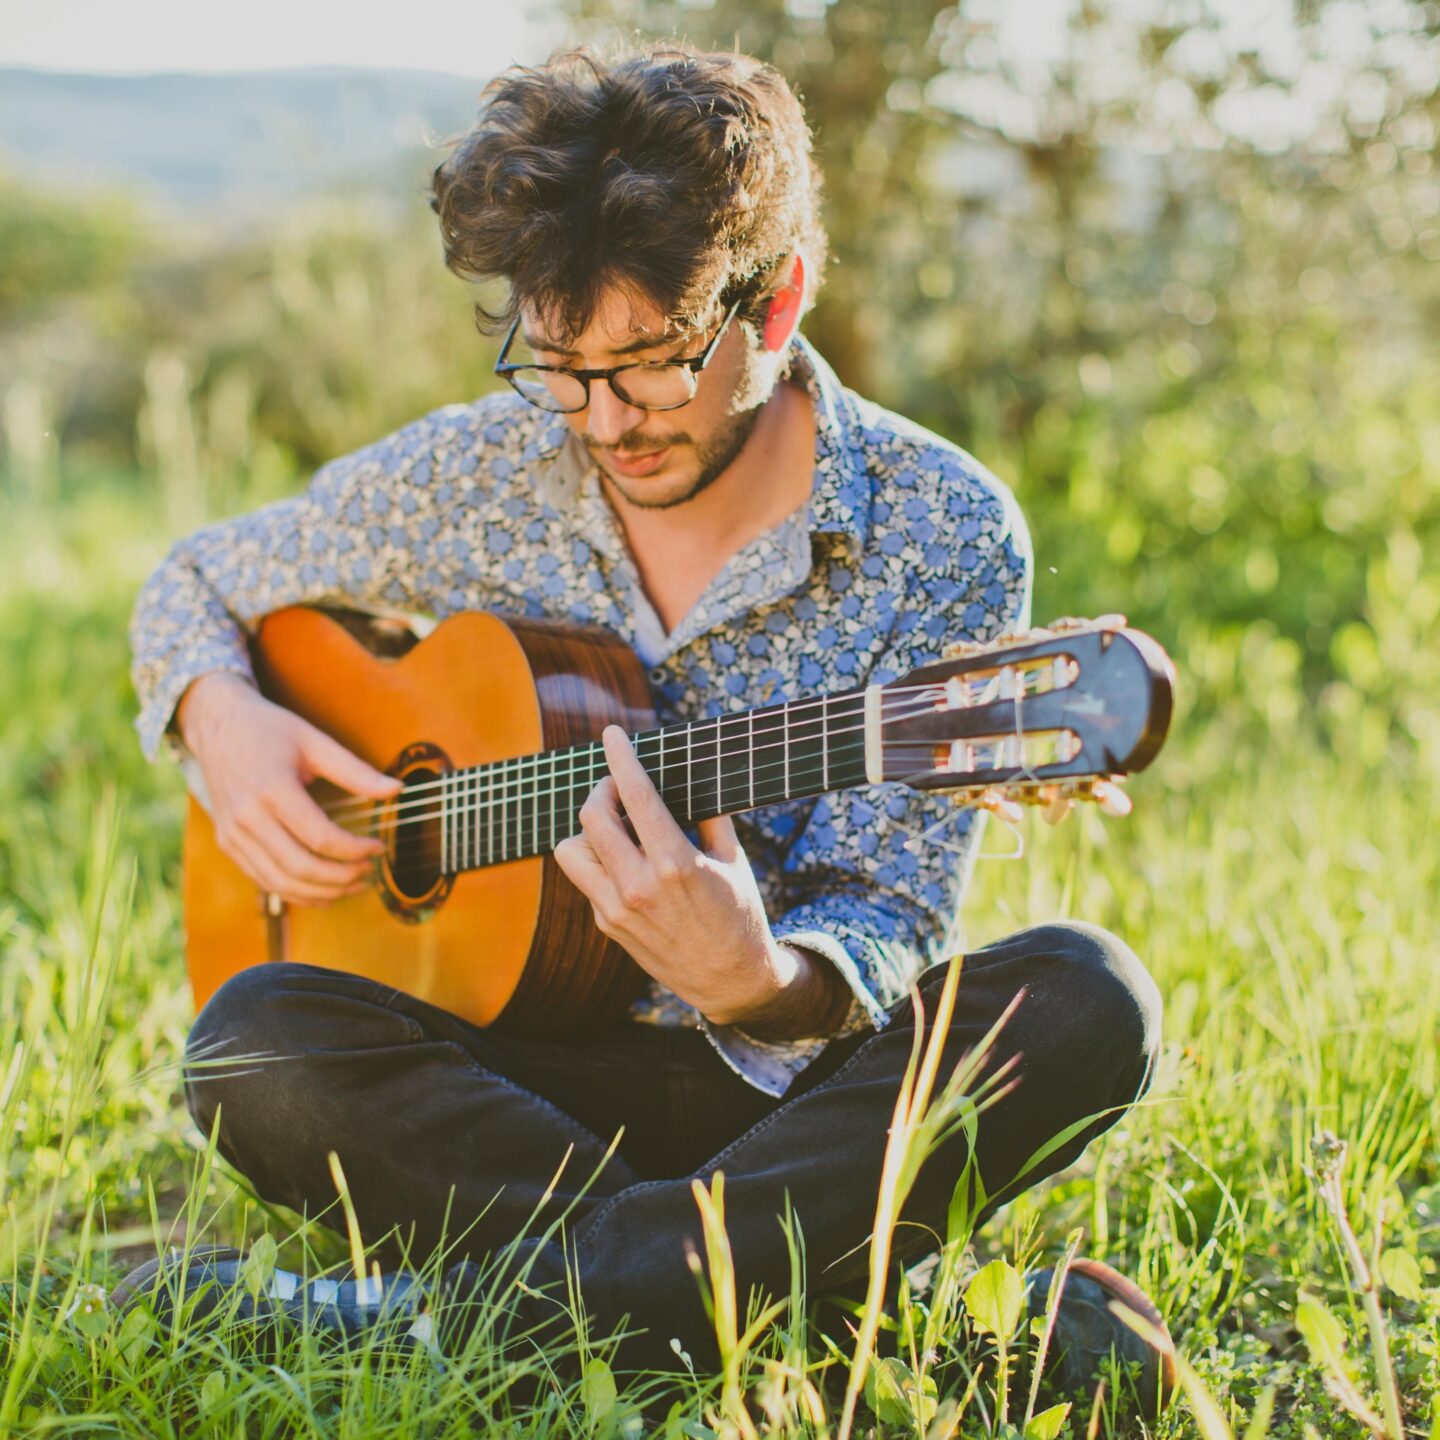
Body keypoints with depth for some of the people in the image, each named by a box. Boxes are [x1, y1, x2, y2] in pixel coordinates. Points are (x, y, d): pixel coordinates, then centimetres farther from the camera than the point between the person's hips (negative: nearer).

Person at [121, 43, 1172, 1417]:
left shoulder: (941, 534, -9)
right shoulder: (481, 471, 0)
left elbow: (885, 925, -14)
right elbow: (198, 583, 16)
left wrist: (758, 980, -37)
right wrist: (223, 719, -7)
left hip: (799, 1082, -1)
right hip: (541, 1067, 2)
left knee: (1080, 1002, -32)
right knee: (257, 1041, -28)